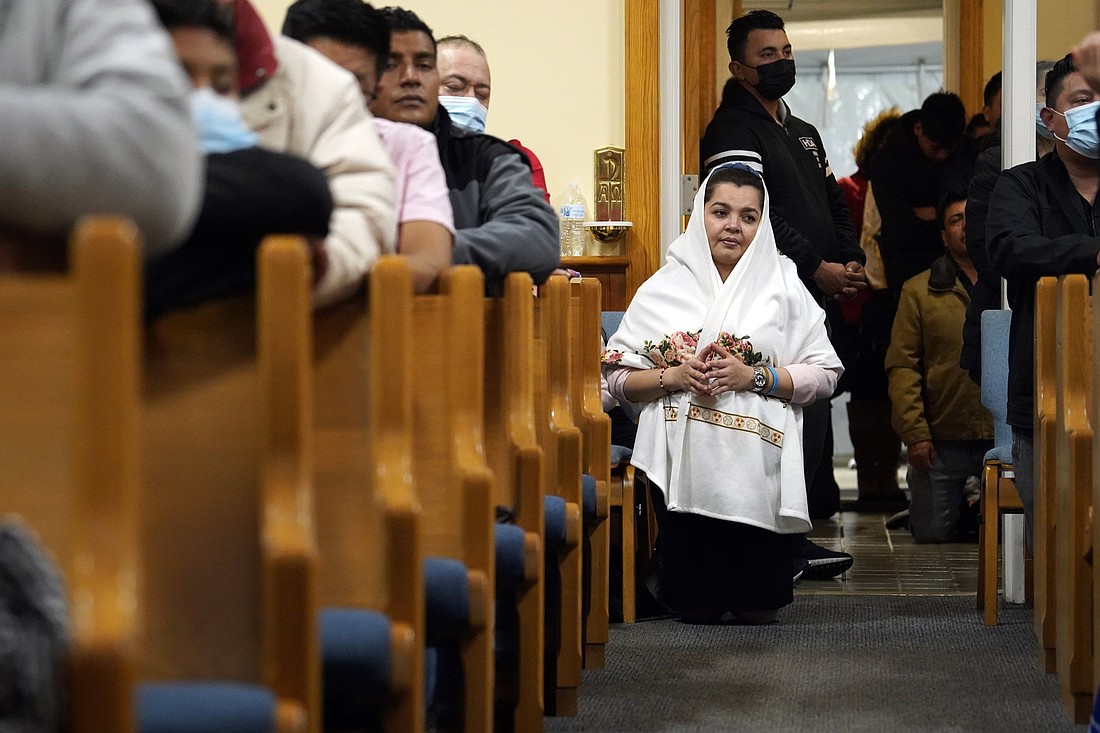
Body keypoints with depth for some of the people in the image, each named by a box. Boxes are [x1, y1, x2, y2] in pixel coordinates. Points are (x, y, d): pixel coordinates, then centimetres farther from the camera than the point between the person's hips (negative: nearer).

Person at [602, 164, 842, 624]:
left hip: (756, 463, 0)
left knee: (758, 611, -8)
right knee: (695, 611, -7)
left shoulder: (784, 286, 10)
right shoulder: (663, 289, 11)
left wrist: (754, 376, -11)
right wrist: (671, 378, -11)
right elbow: (617, 378, 7)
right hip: (681, 461, 0)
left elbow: (825, 375, 2)